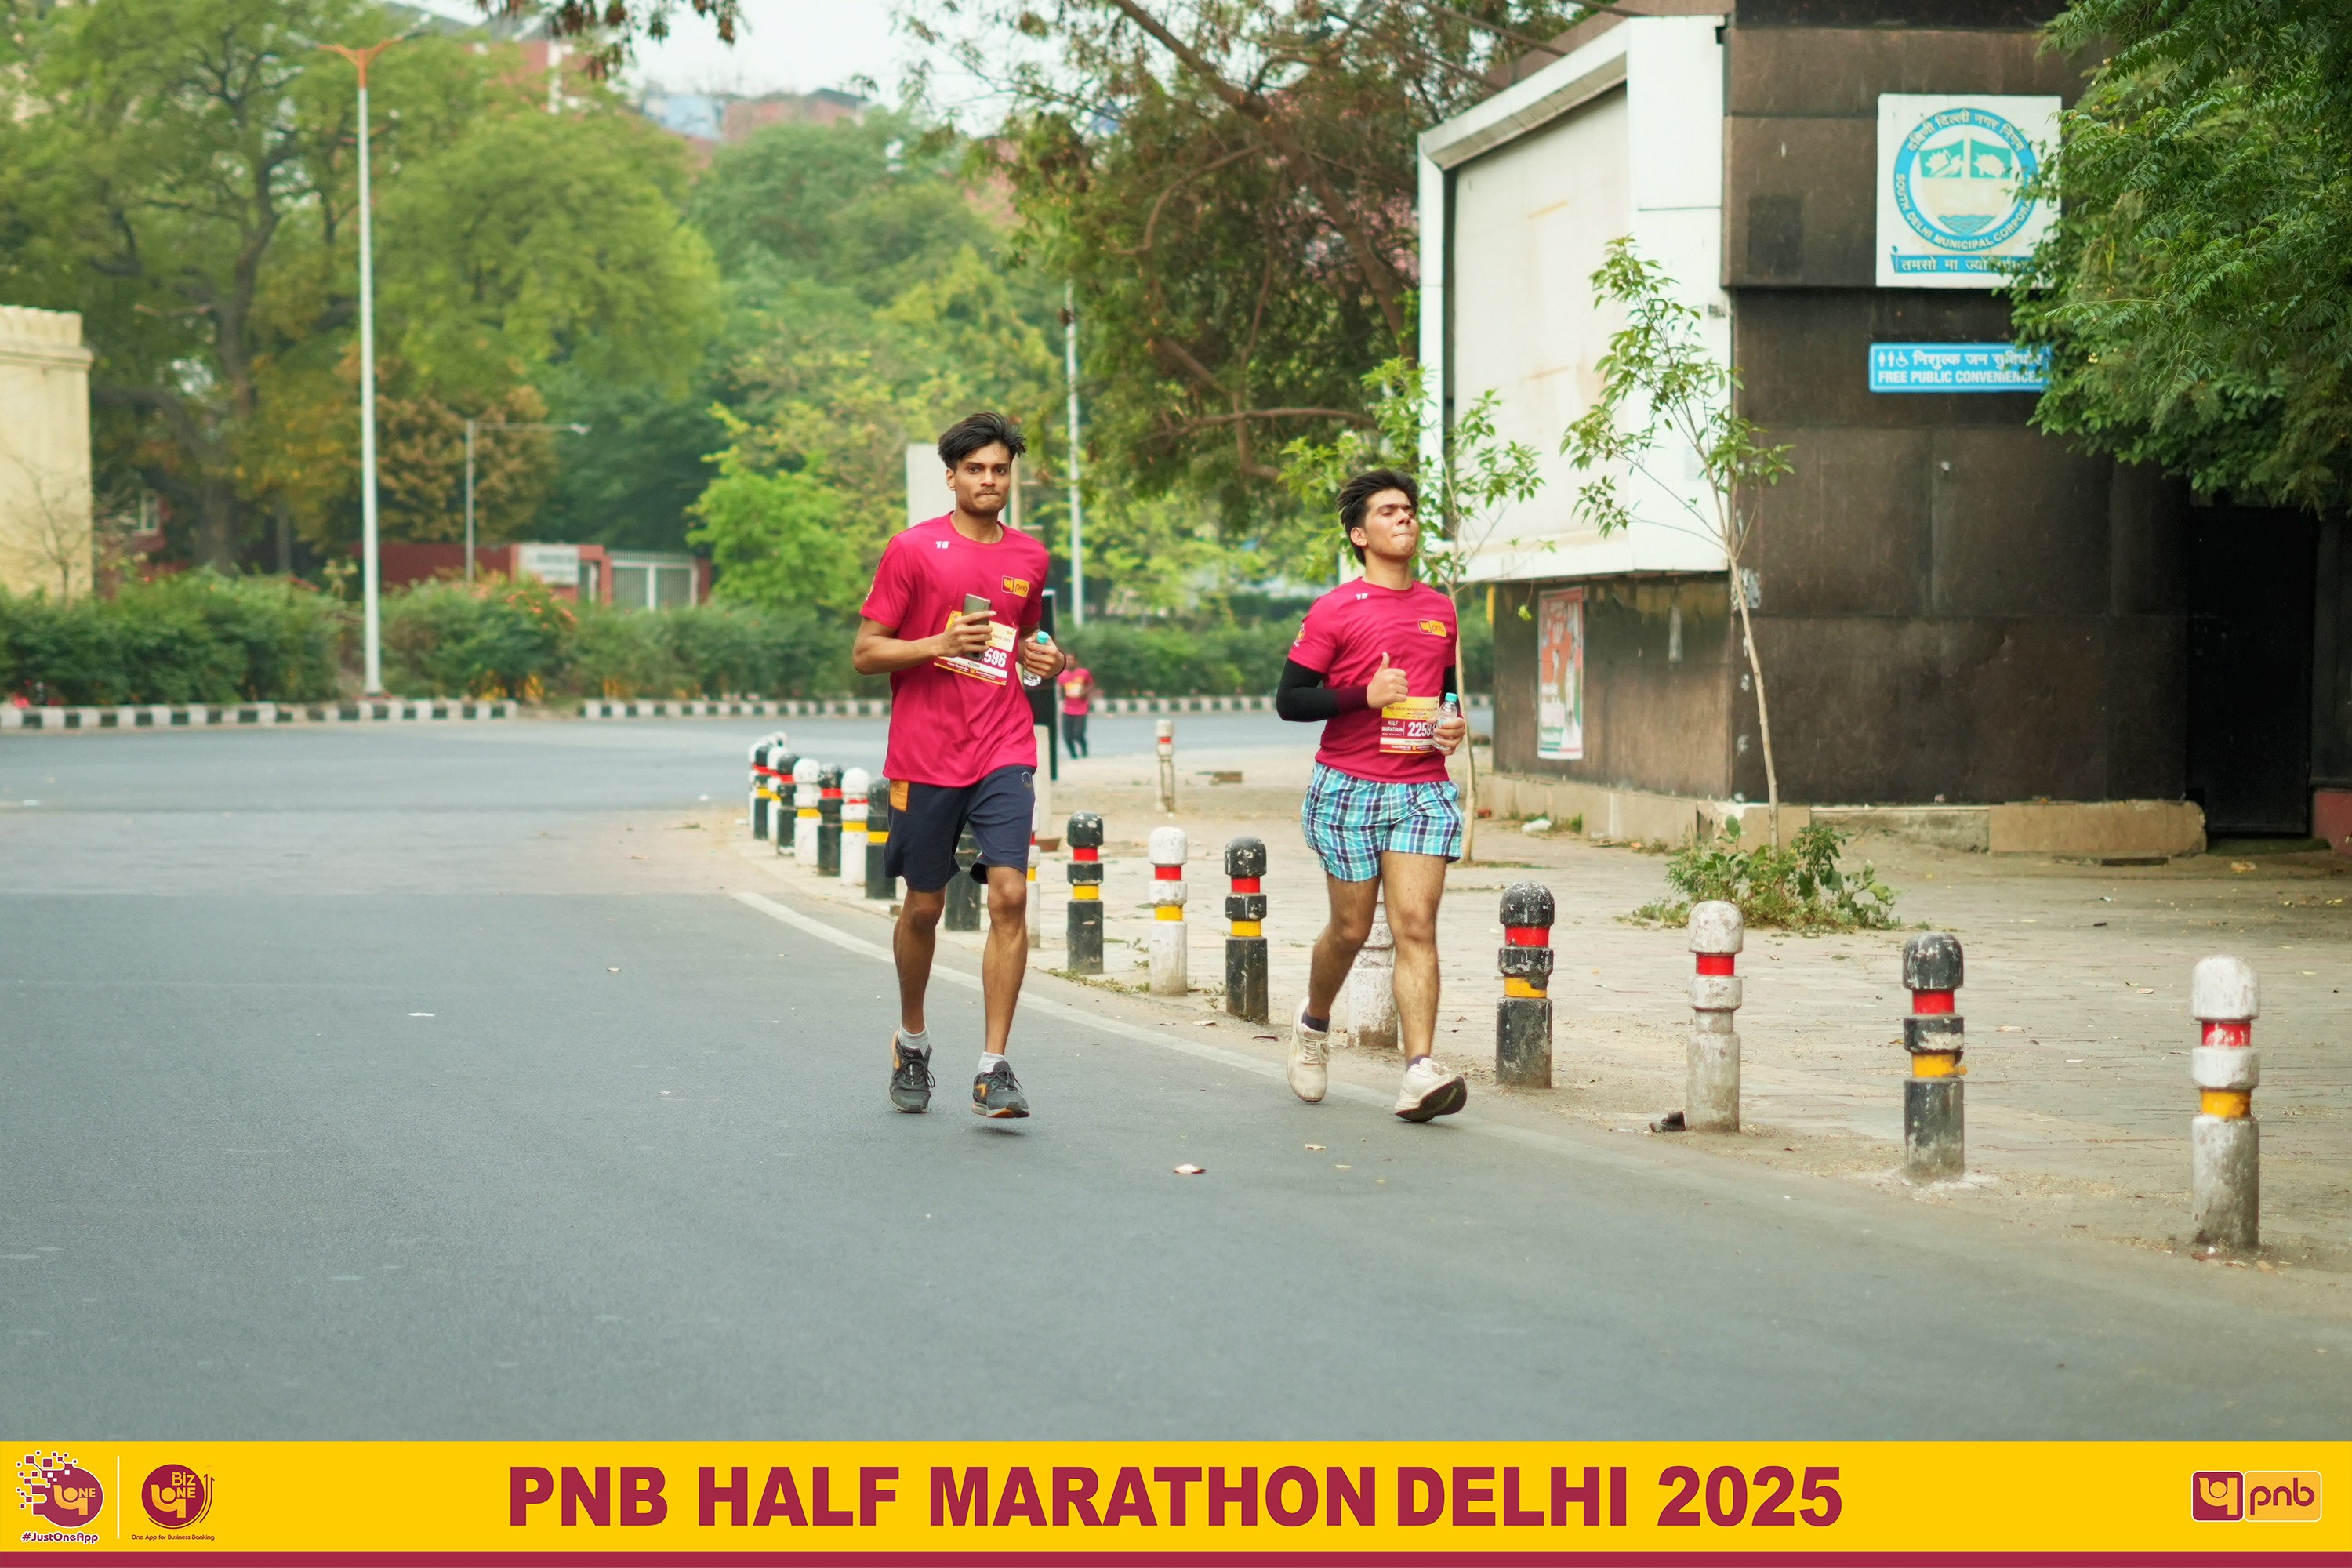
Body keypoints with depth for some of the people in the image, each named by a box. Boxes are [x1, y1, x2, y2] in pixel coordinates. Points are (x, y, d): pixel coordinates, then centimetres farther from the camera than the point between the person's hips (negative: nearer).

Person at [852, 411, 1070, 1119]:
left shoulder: (1029, 557, 10)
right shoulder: (913, 550, -3)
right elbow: (865, 653, -3)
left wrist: (1039, 657, 4)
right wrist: (942, 644, -17)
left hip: (1003, 754, 2)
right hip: (925, 757, -2)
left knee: (1009, 895, -13)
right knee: (923, 907, 9)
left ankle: (995, 1067, -11)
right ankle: (911, 1043, 32)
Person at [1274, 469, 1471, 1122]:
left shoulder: (1440, 609, 13)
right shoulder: (1335, 610, -2)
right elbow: (1289, 700, -5)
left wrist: (1455, 723, 6)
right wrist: (1364, 696, -17)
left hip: (1423, 789, 3)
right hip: (1349, 788, -3)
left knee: (1416, 925, -10)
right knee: (1351, 927, 6)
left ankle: (1421, 1071, -17)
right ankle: (1314, 1021, 36)